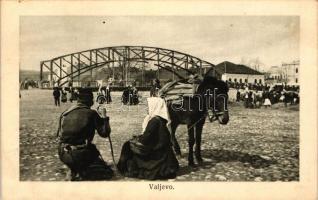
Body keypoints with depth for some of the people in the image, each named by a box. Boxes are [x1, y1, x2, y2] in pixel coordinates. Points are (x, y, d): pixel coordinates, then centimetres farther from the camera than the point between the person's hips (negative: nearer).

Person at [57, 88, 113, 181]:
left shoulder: (65, 113, 6)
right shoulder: (91, 114, -7)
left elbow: (59, 134, 16)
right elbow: (105, 133, -4)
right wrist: (104, 117, 12)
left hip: (63, 155, 6)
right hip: (80, 155, -6)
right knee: (107, 172, 9)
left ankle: (73, 172, 16)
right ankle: (80, 176, -10)